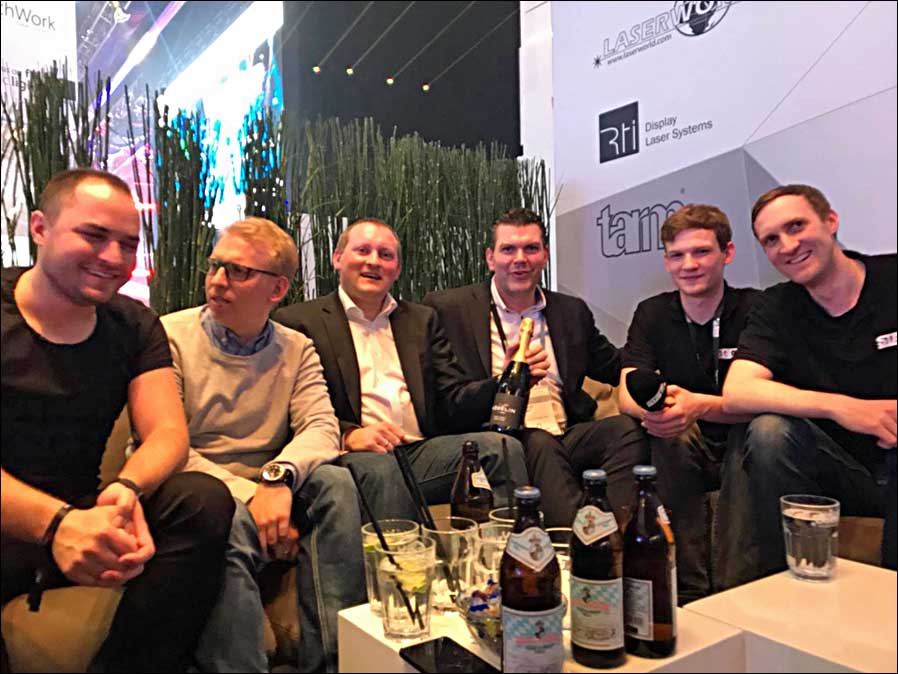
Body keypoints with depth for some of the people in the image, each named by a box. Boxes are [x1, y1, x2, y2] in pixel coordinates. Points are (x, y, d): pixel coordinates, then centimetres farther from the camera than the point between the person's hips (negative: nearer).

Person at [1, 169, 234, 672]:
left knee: (205, 500, -23)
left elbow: (168, 434, -5)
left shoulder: (134, 325, 5)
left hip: (79, 519, 4)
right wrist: (56, 522, -34)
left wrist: (126, 489, -28)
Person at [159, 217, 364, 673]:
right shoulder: (171, 338, -3)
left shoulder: (297, 350, 7)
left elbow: (321, 428, -7)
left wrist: (279, 477, -28)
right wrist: (248, 496, -22)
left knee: (333, 481, -25)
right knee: (228, 520, -35)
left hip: (272, 493, 4)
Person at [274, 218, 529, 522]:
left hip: (422, 451, 4)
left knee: (503, 447, -21)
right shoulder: (298, 321, 8)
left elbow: (454, 404, 12)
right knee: (379, 468, -36)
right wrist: (347, 434, -18)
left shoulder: (423, 320, 20)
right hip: (353, 457, -3)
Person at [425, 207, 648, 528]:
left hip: (567, 437, 5)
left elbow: (618, 368, 25)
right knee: (539, 442, -34)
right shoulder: (448, 309, 3)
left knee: (626, 427, -22)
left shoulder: (572, 311, 18)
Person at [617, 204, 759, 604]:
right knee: (673, 432, -31)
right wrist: (652, 406, -35)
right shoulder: (652, 314, 2)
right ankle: (690, 593, -25)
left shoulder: (755, 309, -7)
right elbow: (627, 396, -9)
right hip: (684, 450, 2)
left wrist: (701, 405, -40)